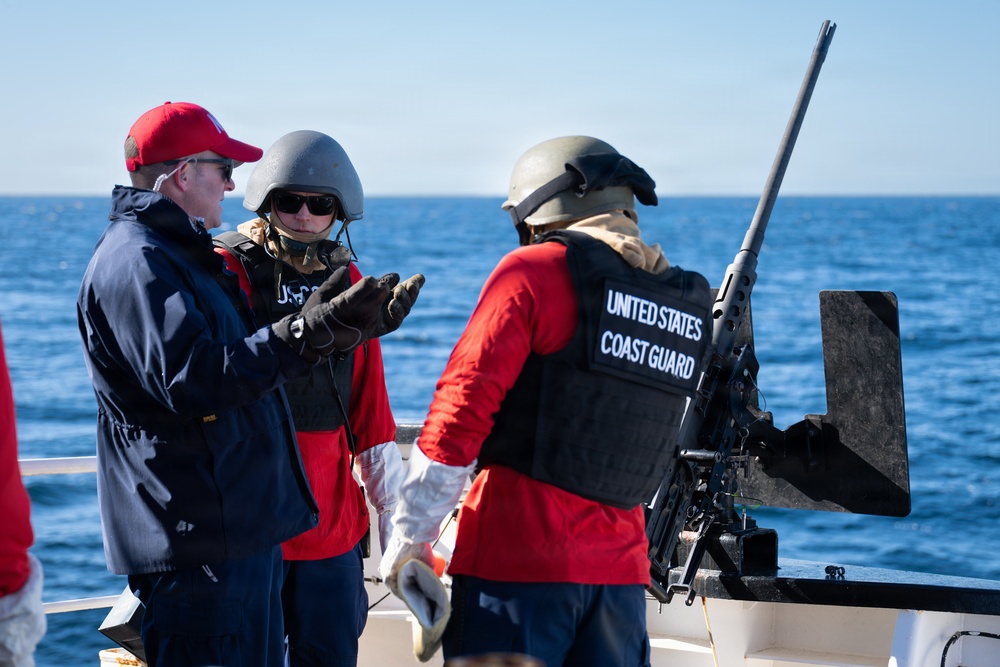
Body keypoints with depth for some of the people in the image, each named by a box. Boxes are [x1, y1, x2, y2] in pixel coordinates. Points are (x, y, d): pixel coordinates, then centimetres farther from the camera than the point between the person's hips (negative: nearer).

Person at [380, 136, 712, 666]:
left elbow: (462, 407, -11)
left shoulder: (534, 271, -7)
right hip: (620, 567, 6)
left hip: (517, 559, -6)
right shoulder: (685, 304, 11)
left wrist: (408, 540, -5)